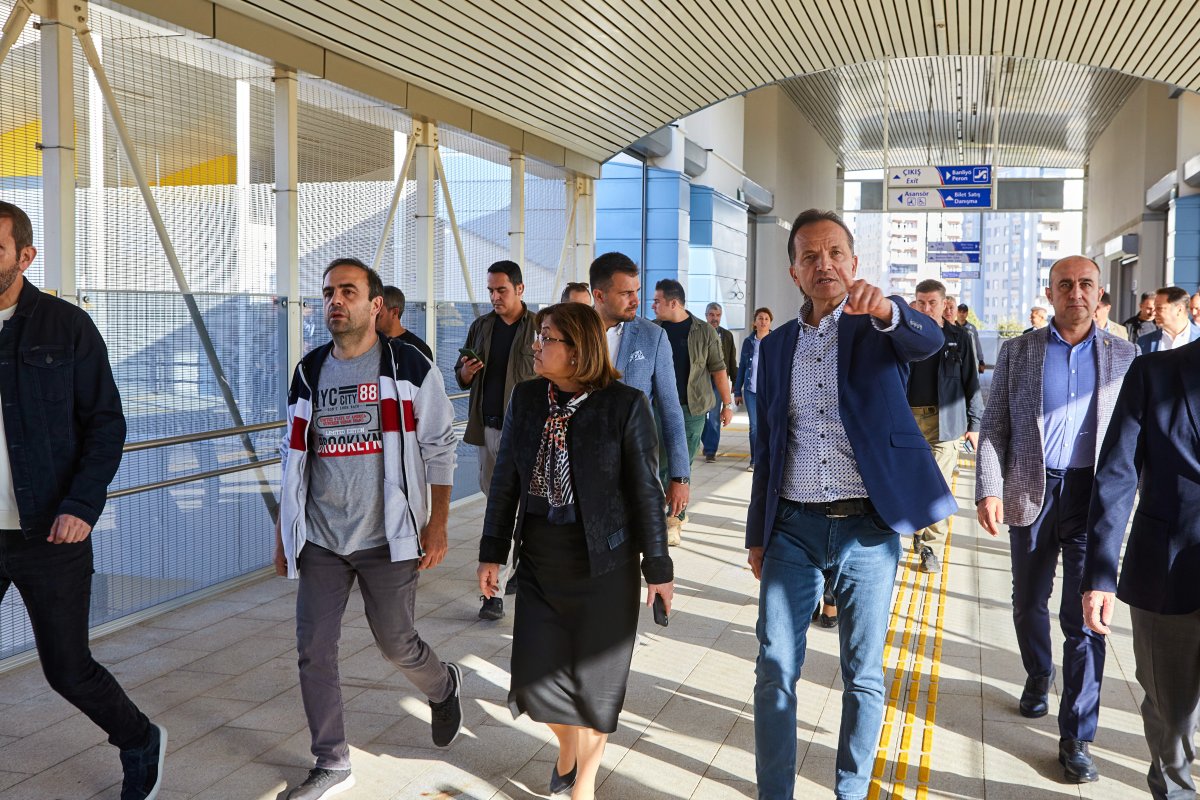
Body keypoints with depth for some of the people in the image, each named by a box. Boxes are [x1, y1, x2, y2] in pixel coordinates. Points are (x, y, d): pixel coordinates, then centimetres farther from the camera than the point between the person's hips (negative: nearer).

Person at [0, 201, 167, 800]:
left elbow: (106, 424, -3)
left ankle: (140, 744, 33)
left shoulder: (67, 327, -4)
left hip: (49, 532, -3)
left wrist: (82, 506, -15)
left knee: (68, 669, 5)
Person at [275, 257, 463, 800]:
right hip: (320, 539, 4)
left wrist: (437, 525, -9)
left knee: (396, 644, 6)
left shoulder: (408, 368, -5)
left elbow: (439, 450, -4)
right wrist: (284, 535, 12)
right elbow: (294, 458, 13)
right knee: (314, 652, 2)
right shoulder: (309, 372, 7)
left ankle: (444, 687, 40)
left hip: (387, 537, -4)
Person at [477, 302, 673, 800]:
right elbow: (506, 480, 7)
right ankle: (567, 745, 39)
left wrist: (658, 568, -5)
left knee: (595, 681, 7)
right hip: (539, 561, 4)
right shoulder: (526, 398, 0)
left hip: (604, 566, -3)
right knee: (535, 678, 6)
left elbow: (645, 491, -8)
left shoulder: (624, 405, -12)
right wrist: (492, 552, 8)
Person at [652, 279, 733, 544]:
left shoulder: (704, 332, 0)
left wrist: (727, 403, 4)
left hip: (691, 408, -1)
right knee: (658, 463, 2)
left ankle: (674, 520, 11)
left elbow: (718, 368, 4)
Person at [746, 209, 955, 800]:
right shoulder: (776, 346, 10)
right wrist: (757, 535, 13)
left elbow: (929, 341, -25)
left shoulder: (882, 323, 0)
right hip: (793, 530, 3)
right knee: (775, 671, 3)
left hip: (867, 530, -2)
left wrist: (885, 310, -46)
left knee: (864, 675, 8)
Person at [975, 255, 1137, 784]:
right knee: (1029, 604, 15)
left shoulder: (1123, 355, 5)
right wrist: (989, 490, -8)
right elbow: (993, 426, 2)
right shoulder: (1017, 352, 3)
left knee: (1083, 616, -3)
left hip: (1094, 496, -1)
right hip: (1030, 493, 1)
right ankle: (1038, 678, 43)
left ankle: (1076, 738, 5)